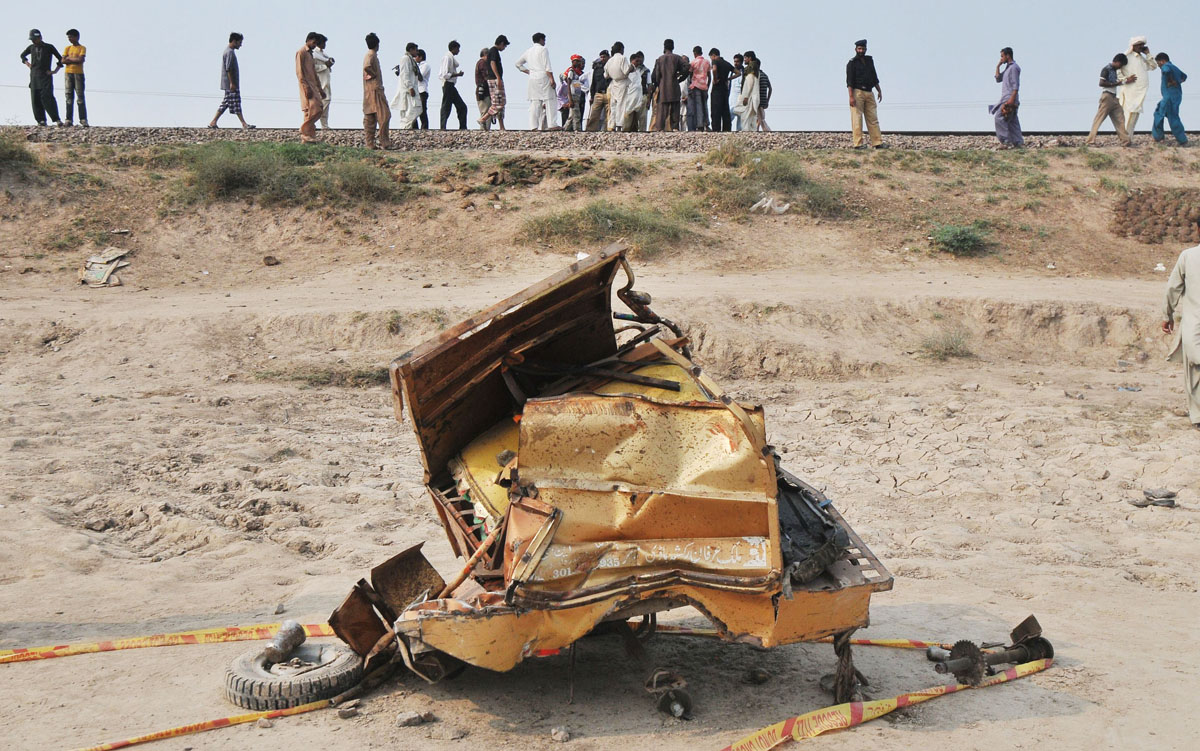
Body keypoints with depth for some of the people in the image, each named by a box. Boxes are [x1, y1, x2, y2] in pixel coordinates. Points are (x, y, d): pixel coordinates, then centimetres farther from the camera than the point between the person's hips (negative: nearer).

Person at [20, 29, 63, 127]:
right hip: (34, 76, 4)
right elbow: (22, 55, 31)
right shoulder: (31, 47, 13)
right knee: (35, 98, -2)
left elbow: (61, 59, 5)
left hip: (46, 75, -4)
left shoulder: (49, 47, 2)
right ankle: (41, 120, 0)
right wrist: (27, 64, 16)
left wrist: (55, 71, 0)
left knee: (47, 96, -17)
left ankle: (57, 119, -21)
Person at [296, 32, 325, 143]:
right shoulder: (301, 52, -5)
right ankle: (306, 135, -9)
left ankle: (308, 134, 5)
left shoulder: (310, 53, 23)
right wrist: (306, 87, -21)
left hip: (313, 86, 9)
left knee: (319, 108, 3)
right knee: (312, 109, -15)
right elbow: (299, 72, -14)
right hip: (306, 86, -9)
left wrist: (319, 88, 21)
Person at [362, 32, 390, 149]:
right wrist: (374, 75, -14)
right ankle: (385, 142, -11)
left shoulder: (370, 55, 17)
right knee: (384, 115, -9)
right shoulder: (371, 55, -11)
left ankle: (370, 143, 4)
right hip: (375, 89, -10)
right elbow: (367, 67, -29)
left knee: (370, 118, 6)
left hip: (369, 91, 10)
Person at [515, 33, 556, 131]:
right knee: (548, 101, -6)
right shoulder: (543, 49, -1)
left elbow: (517, 63, 24)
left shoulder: (528, 51, 18)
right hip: (543, 77, -6)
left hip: (532, 78, 6)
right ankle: (551, 124, -14)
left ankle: (533, 126, -4)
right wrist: (552, 79, -12)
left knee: (534, 103, 3)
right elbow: (547, 66, -11)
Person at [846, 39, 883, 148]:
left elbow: (874, 77, 25)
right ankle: (858, 143, -9)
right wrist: (851, 96, -18)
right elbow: (849, 81, -9)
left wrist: (879, 90, 18)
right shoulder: (852, 63, -3)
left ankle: (878, 143, 3)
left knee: (873, 119, 4)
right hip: (857, 92, -6)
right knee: (857, 119, -8)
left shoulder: (870, 60, 17)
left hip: (869, 93, 6)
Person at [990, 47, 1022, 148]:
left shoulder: (1014, 67, -11)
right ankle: (1018, 142, 8)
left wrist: (1012, 98, -24)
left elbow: (1016, 85, -17)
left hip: (1009, 98, -10)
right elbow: (998, 79, 21)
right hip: (1006, 98, 10)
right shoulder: (1007, 68, 19)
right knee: (1012, 121, 8)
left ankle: (1006, 141, -16)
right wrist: (998, 66, 15)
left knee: (999, 118, -15)